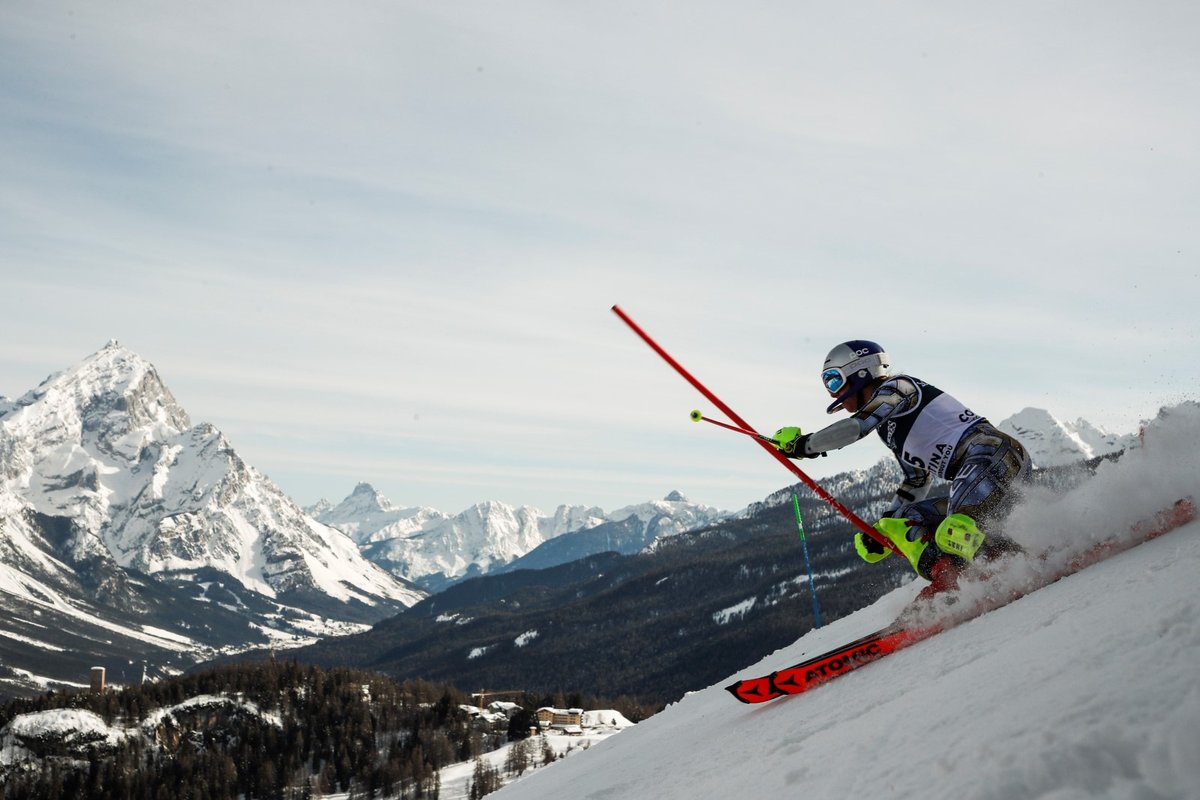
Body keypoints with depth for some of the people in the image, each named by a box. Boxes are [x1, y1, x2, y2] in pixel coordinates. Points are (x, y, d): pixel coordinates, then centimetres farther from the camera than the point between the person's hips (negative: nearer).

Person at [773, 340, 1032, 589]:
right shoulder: (889, 425, 27)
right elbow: (918, 479, 29)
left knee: (955, 534, -29)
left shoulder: (896, 386, 1)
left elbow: (856, 426, -15)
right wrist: (881, 530, 24)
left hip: (994, 454, -9)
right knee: (904, 524, 1)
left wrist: (802, 444, -4)